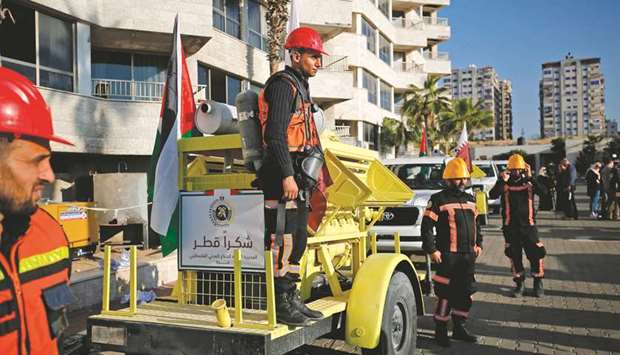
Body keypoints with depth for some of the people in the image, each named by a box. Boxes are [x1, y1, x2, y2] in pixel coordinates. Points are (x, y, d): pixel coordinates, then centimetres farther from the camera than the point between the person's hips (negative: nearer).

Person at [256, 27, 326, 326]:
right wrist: (287, 176, -26)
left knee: (298, 239, 12)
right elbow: (275, 135, -19)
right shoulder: (283, 84, -9)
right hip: (283, 175, -10)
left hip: (298, 176, 10)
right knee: (282, 239, -7)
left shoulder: (300, 87, 23)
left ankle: (291, 299, 21)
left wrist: (306, 177, 25)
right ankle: (280, 304, -1)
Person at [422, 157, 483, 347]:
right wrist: (432, 250, -14)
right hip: (449, 255, -7)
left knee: (465, 293, 13)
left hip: (468, 255, 7)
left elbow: (476, 223, 25)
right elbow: (427, 226, -11)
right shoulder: (439, 200, -8)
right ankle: (440, 331, 10)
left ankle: (459, 327, 27)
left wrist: (478, 244, 17)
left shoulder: (470, 199, 15)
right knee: (446, 294, -3)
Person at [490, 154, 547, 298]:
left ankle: (538, 283, 18)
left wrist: (530, 178, -22)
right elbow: (492, 195, -17)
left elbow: (543, 192, -16)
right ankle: (519, 283, 22)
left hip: (528, 225, 0)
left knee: (536, 254, 0)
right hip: (510, 227, 0)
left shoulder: (529, 182, 1)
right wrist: (502, 180, -26)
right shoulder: (504, 183, 0)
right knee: (514, 256, 8)